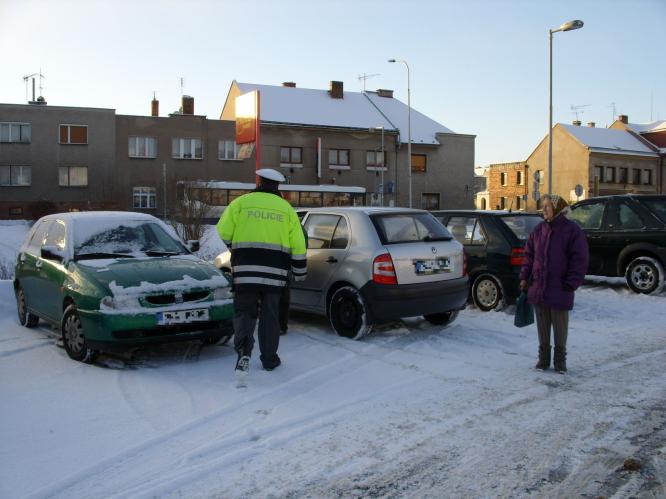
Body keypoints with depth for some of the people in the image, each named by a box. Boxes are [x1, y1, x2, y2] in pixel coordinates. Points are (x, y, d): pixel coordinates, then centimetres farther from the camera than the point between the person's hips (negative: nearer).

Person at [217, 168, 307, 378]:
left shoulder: (240, 203, 2)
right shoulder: (286, 208, 9)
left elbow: (223, 234, -1)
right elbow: (298, 246, 7)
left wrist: (236, 247, 21)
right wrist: (300, 272, 18)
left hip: (246, 269, -1)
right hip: (275, 272, 2)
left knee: (244, 312, 5)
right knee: (270, 316, 12)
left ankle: (244, 351, -18)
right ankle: (269, 359, 21)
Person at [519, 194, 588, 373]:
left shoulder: (572, 230, -7)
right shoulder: (539, 229, 7)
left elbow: (579, 259, -9)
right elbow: (529, 254, 13)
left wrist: (571, 283, -13)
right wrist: (524, 277, 5)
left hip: (559, 291, -4)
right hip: (538, 288, 4)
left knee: (560, 327, 7)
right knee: (542, 326, 13)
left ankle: (560, 359, 20)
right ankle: (543, 358, 24)